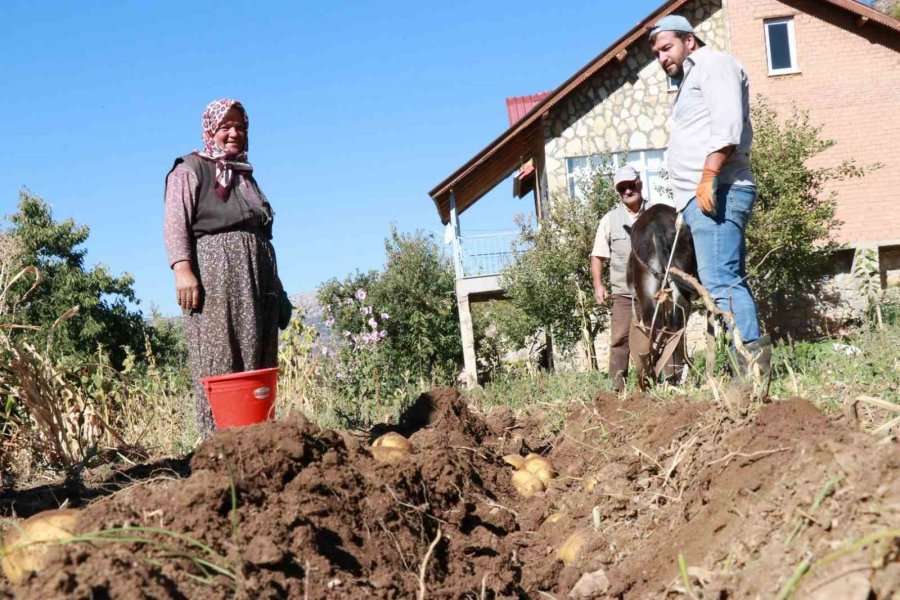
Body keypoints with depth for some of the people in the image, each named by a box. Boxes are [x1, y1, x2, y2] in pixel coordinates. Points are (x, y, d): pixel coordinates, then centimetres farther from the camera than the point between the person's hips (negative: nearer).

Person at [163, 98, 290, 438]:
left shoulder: (245, 176, 27)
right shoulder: (190, 170, 8)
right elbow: (175, 222, -5)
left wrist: (277, 287, 21)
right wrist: (182, 269, -20)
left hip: (257, 280, 7)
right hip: (214, 274, -7)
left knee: (258, 363, 1)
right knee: (218, 363, -11)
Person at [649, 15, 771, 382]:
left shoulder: (712, 63, 3)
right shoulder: (691, 79, 31)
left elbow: (727, 122, -14)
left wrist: (708, 175, -23)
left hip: (715, 191, -10)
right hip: (700, 197, 10)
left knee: (719, 280, -19)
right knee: (728, 281, 4)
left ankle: (754, 362, -23)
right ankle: (753, 367, 2)